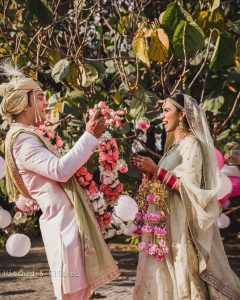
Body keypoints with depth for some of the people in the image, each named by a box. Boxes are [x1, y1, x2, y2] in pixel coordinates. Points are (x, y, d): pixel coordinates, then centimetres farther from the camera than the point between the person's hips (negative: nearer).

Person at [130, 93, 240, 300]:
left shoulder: (192, 144, -10)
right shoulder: (177, 145, 17)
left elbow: (189, 188, -19)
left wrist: (156, 171, -19)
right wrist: (150, 170, 9)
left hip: (182, 222, -9)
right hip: (167, 220, 9)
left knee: (183, 275, -7)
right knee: (168, 274, 8)